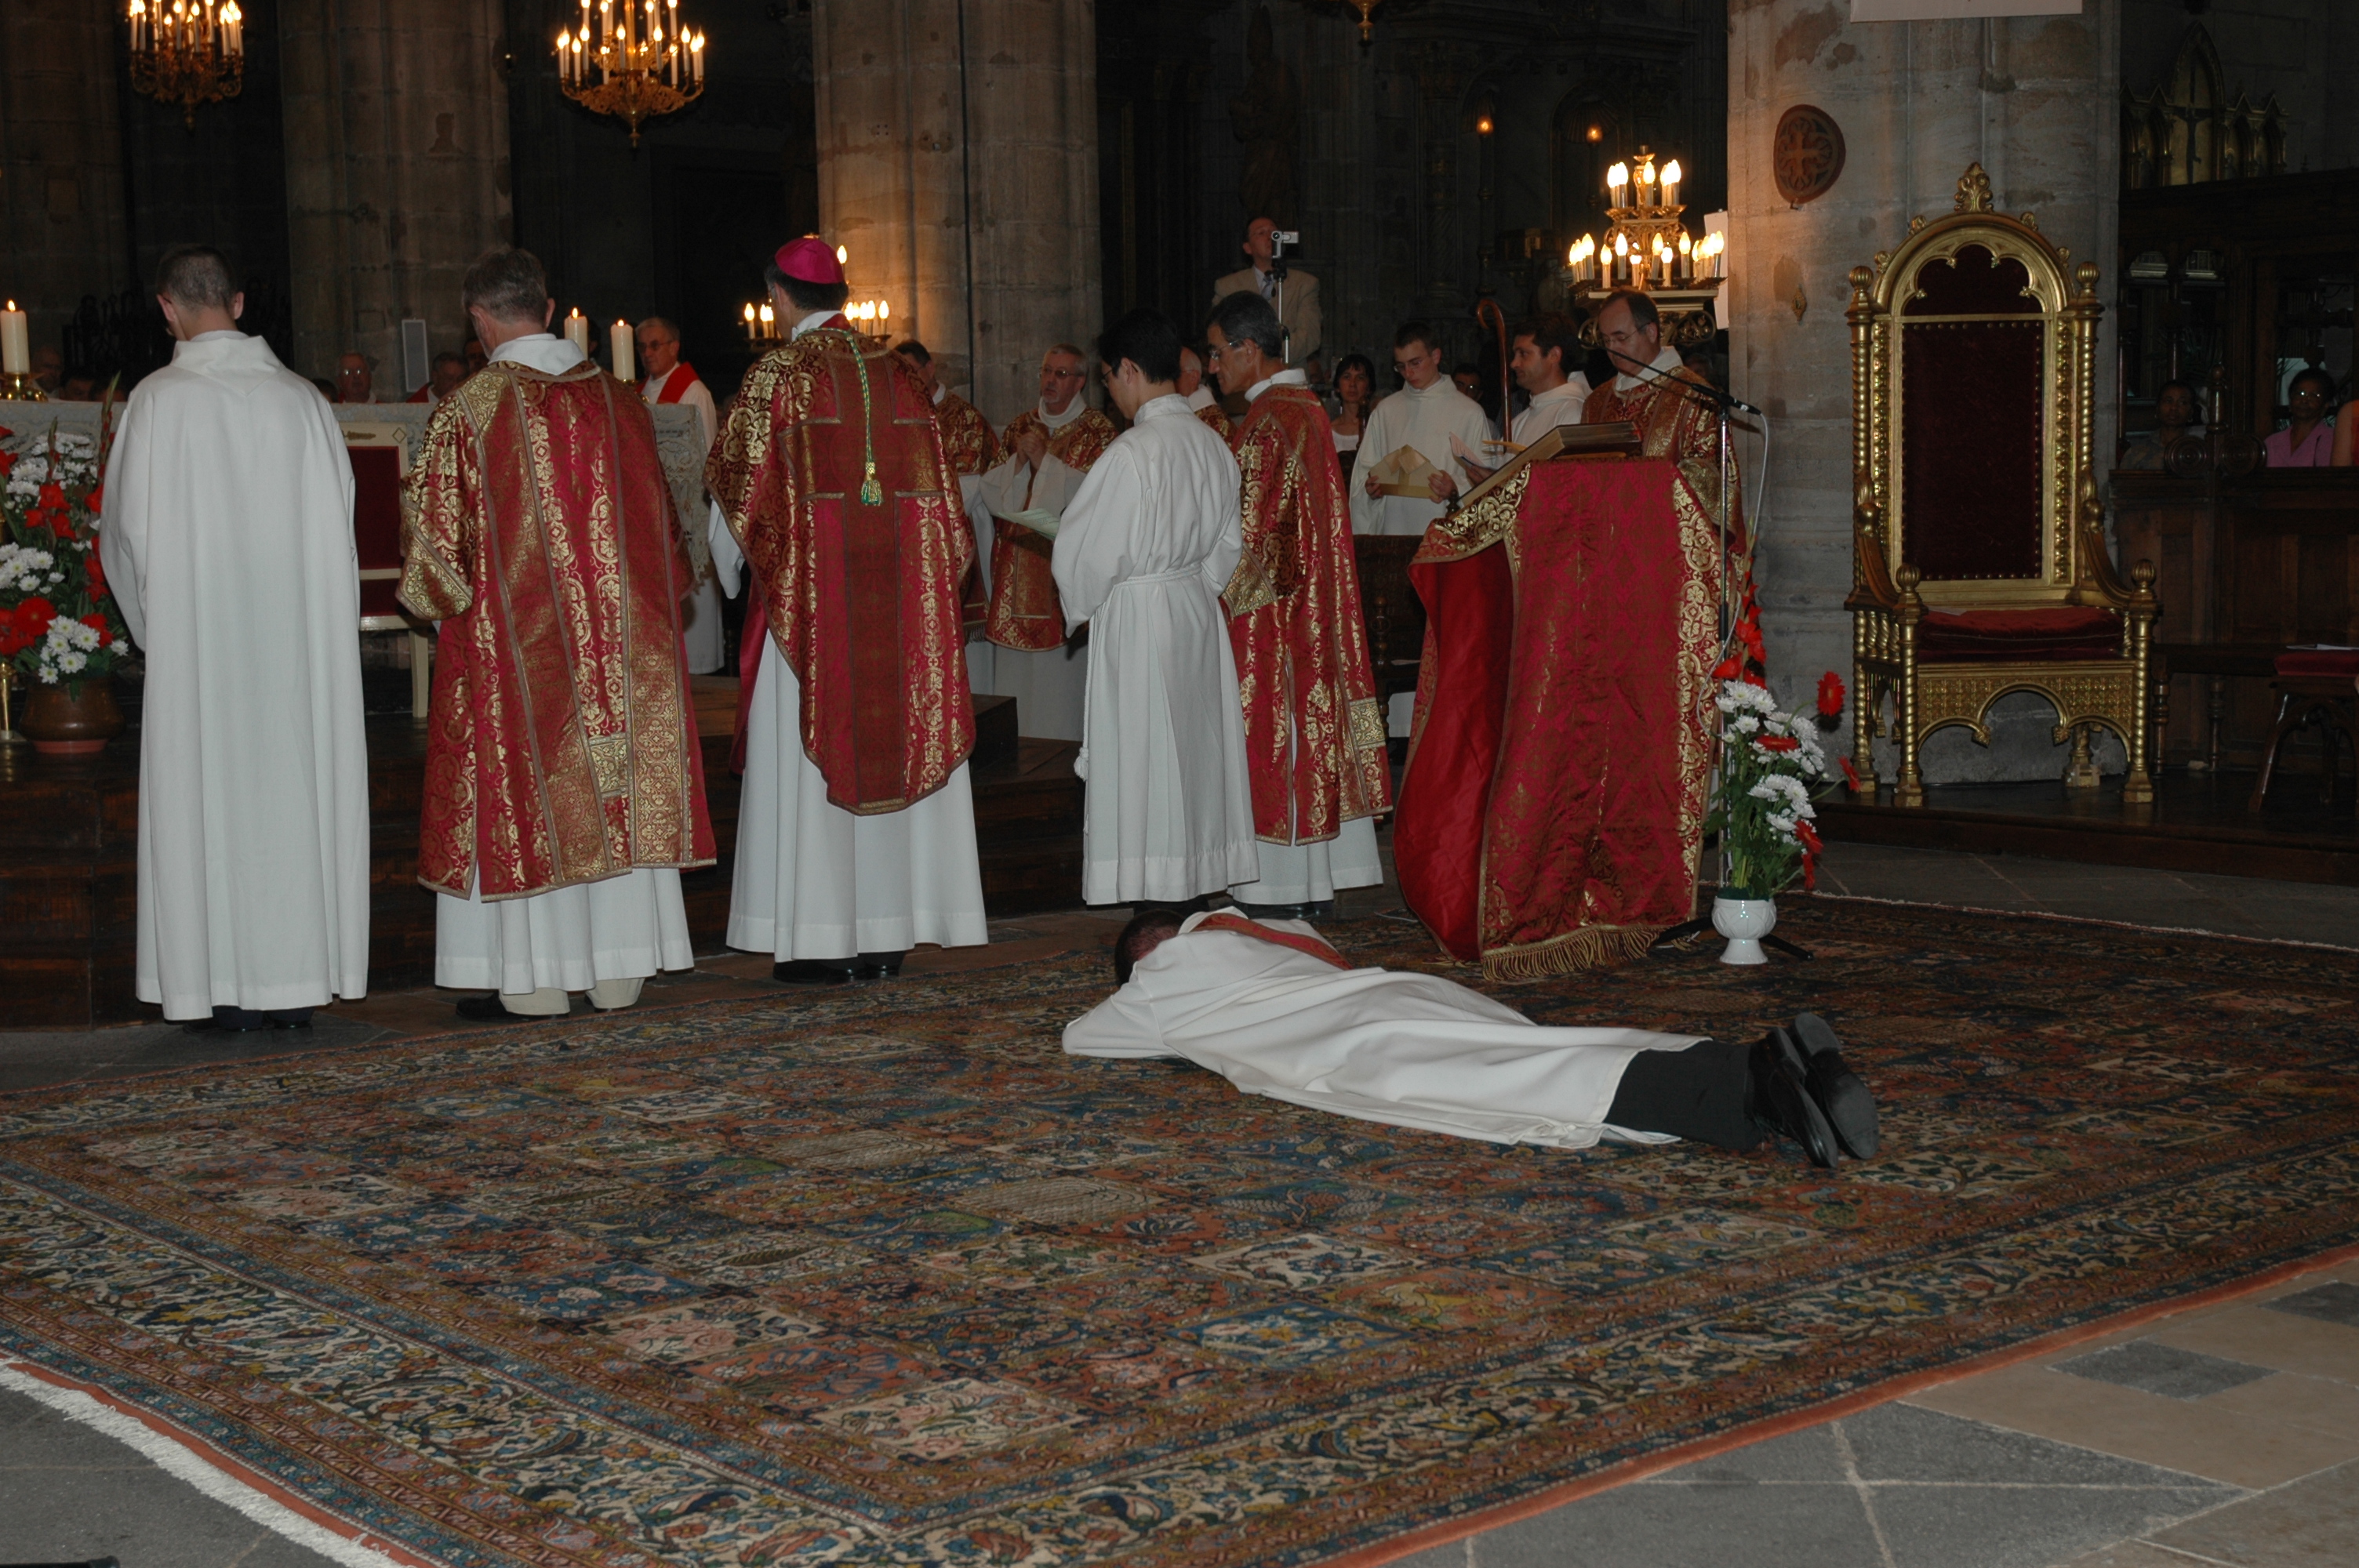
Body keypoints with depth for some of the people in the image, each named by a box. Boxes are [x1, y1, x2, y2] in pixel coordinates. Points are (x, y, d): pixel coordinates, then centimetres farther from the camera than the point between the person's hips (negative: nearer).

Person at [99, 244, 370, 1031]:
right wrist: (311, 612, 13)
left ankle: (222, 983, 6)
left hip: (195, 635, -3)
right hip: (297, 632, 3)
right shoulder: (301, 397, 1)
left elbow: (126, 529, -4)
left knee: (206, 786, 4)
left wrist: (153, 624, 11)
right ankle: (296, 978, 11)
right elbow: (339, 522, 3)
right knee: (292, 780, 7)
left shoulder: (158, 401, -8)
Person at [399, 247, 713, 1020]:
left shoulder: (467, 411, -10)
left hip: (511, 634, -4)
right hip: (620, 632, 4)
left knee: (520, 786, 2)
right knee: (616, 787, 8)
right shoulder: (617, 400, 4)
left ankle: (532, 975, 3)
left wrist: (437, 595, 13)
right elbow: (658, 517, 12)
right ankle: (618, 969, 14)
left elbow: (433, 530, -6)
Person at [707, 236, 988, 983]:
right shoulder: (897, 373, 9)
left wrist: (733, 560, 16)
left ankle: (821, 939, 0)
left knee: (807, 751, 0)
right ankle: (887, 934, 10)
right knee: (894, 729, 8)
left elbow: (739, 481, -2)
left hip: (809, 582, -4)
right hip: (900, 586, 5)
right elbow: (935, 482, 10)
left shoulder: (778, 374, -5)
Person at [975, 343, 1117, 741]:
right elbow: (993, 491, 9)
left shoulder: (1098, 431, 0)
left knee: (1062, 668, -6)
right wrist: (1018, 462, -8)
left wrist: (1043, 461, -14)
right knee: (1016, 672, 4)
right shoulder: (1019, 427, 15)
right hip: (1017, 566, 4)